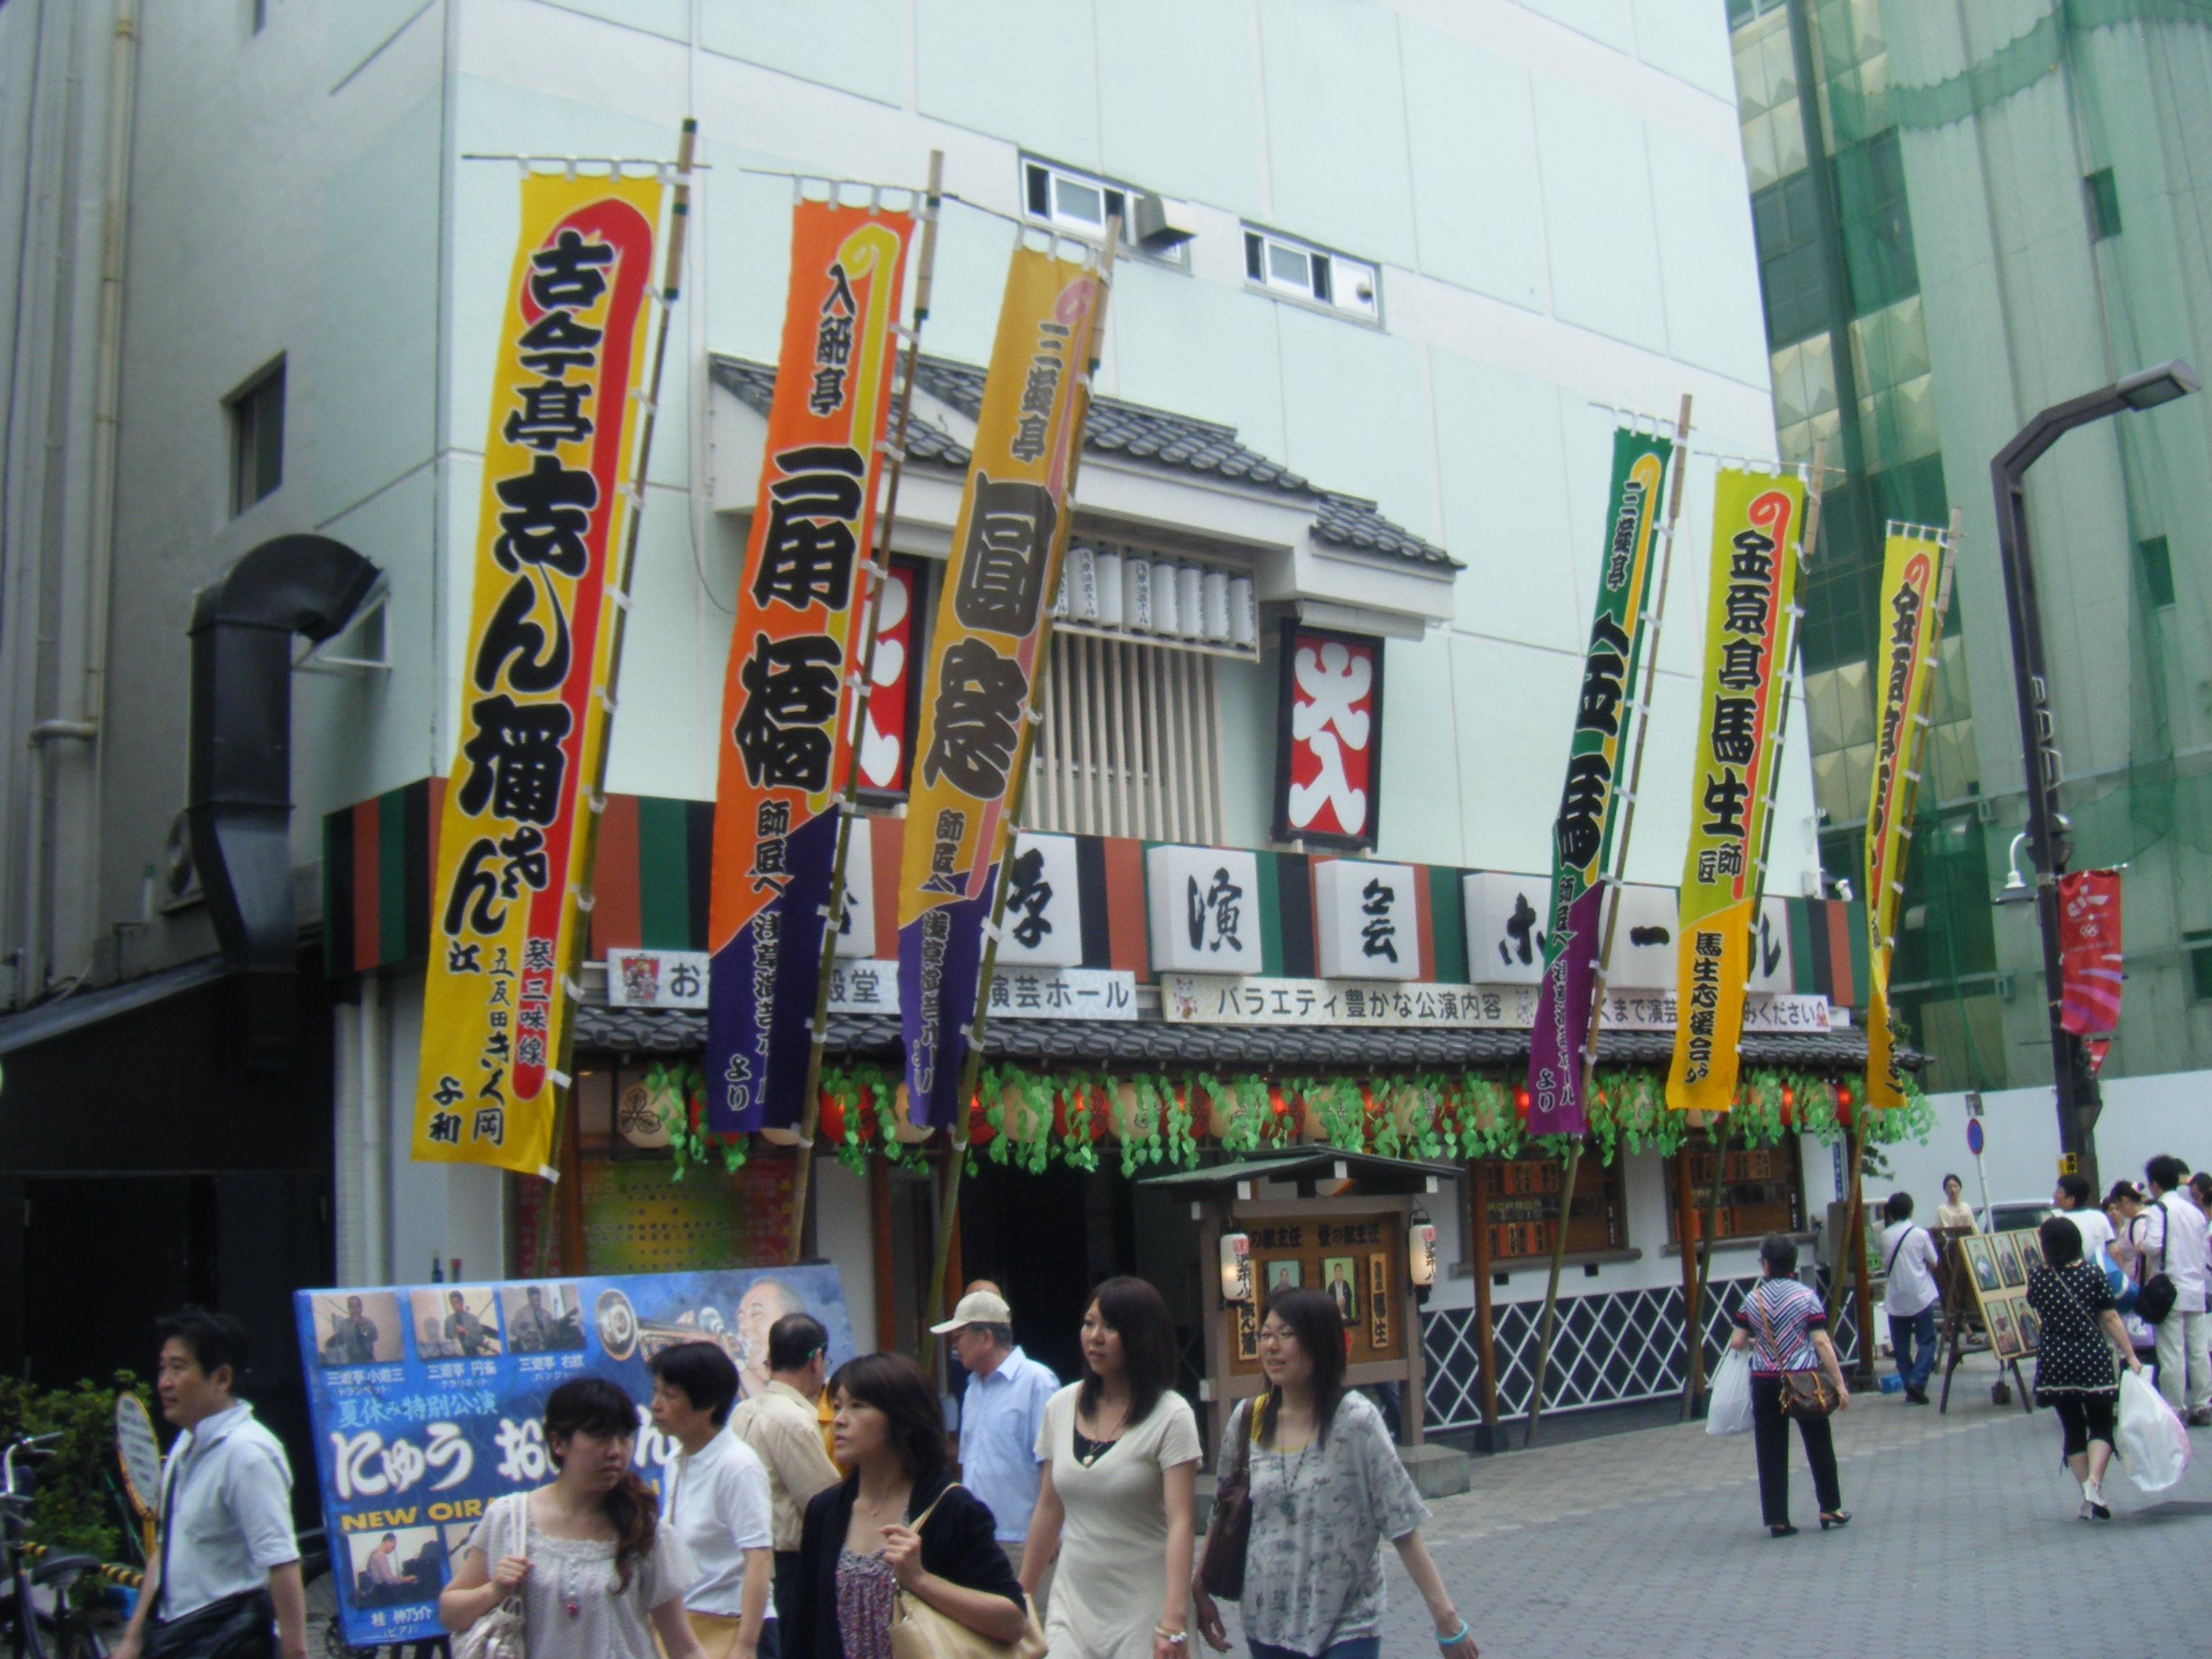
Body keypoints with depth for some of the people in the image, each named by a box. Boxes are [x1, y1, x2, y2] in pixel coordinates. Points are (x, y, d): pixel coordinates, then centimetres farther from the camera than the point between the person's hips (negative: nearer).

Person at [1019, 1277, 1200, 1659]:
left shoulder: (1170, 1416, -10)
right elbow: (1048, 1509, 11)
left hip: (1144, 1609, -4)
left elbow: (1180, 1522, -17)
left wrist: (1174, 1623, -24)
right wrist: (1022, 1595, 12)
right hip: (1073, 1604, 4)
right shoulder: (1060, 1407, 4)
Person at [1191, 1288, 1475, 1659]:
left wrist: (1445, 1614, -13)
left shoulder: (1355, 1420, -11)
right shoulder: (1247, 1421, 1)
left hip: (1346, 1628, -4)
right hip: (1267, 1624, 4)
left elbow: (1402, 1526, -11)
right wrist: (1200, 1591, 8)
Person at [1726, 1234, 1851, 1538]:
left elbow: (1736, 1343, 1)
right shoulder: (1807, 1298, -6)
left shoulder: (1753, 1300, -1)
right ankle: (1830, 1509, 23)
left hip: (1765, 1382, 1)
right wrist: (1840, 1384, -7)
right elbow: (1821, 1343, -10)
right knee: (1819, 1444, 15)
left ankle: (1777, 1519, 6)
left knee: (1772, 1451, 6)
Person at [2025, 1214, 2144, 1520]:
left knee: (2073, 1430, 11)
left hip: (2054, 1364, 1)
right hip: (2094, 1361, -1)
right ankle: (2093, 1482, -14)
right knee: (2101, 1426, 10)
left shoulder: (2037, 1275, -5)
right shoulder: (2093, 1274, -7)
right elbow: (2111, 1319, -7)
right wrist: (2131, 1356, 0)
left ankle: (2090, 1499, 11)